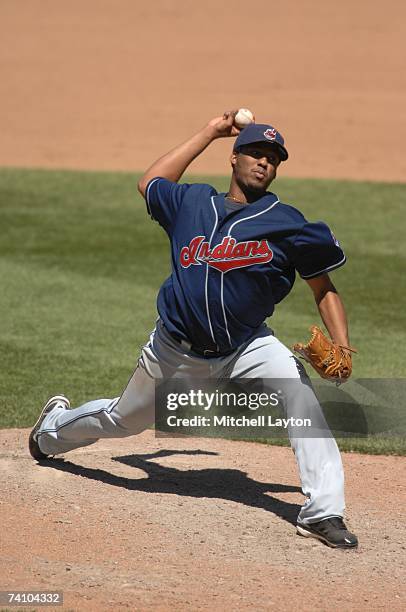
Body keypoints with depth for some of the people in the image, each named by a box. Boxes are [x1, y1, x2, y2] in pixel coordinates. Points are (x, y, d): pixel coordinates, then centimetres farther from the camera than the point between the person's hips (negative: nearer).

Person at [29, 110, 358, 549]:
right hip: (176, 351, 2)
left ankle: (322, 512, -30)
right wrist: (210, 133, 17)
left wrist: (342, 349, -17)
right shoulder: (192, 202, 0)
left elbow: (323, 287, -2)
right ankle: (55, 425, 56)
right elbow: (150, 183, 20)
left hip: (245, 346, -2)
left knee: (299, 388, -31)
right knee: (121, 420, 20)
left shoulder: (287, 224, -8)